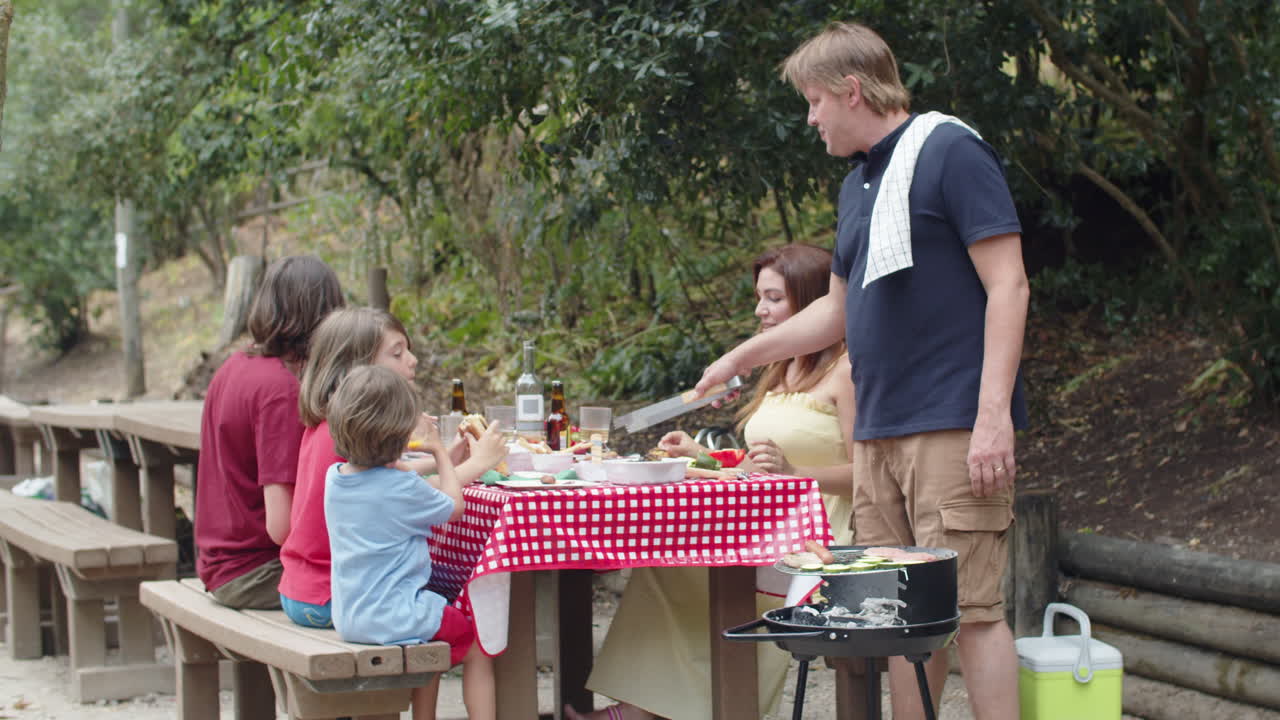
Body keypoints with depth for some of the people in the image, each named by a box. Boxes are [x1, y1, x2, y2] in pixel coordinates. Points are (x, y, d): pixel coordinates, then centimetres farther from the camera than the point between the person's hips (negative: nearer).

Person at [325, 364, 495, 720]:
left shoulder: (334, 477, 0)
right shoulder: (403, 489, -20)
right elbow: (453, 505, -2)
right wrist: (440, 452, 8)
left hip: (348, 619, 8)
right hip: (394, 617, -8)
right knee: (478, 646, 10)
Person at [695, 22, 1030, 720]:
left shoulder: (950, 152, -6)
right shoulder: (858, 184, 20)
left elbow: (1007, 285, -12)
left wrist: (993, 416, -20)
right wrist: (742, 356, 33)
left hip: (953, 427, -8)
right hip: (878, 429, 8)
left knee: (968, 605, -10)